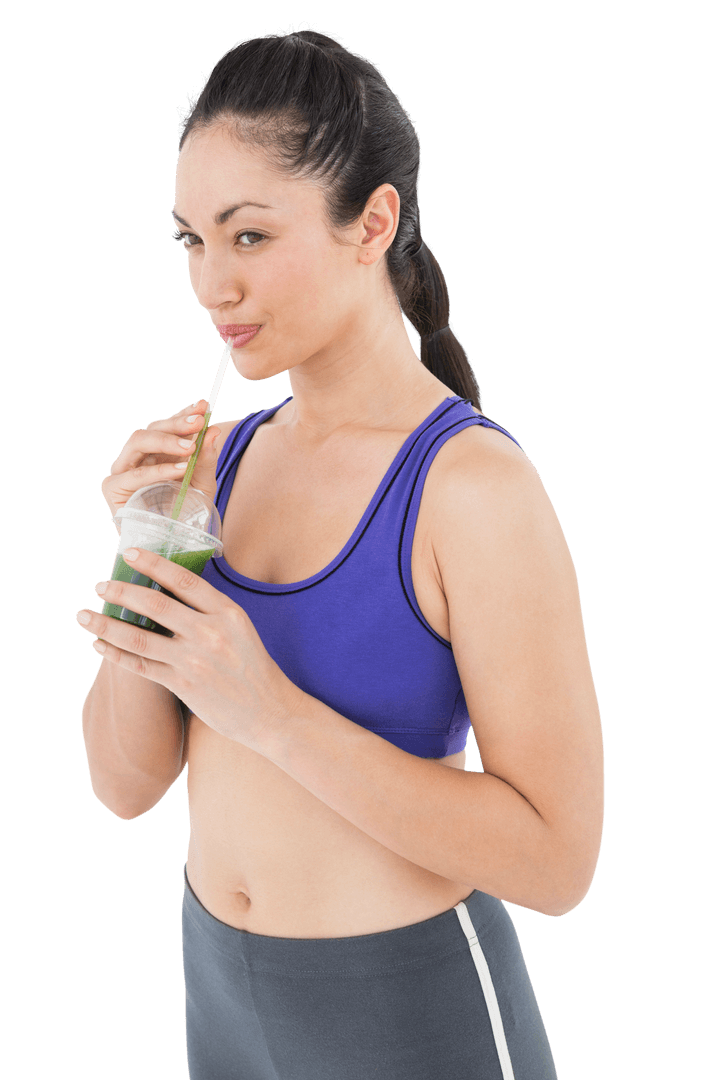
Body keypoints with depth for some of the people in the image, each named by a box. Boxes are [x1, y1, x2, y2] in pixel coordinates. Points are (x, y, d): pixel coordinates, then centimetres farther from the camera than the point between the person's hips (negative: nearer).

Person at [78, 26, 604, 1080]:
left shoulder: (475, 481, -19)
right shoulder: (218, 457, -2)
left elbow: (557, 857, -22)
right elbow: (127, 782, -1)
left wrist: (267, 708, -27)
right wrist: (145, 560, -16)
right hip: (219, 988, 6)